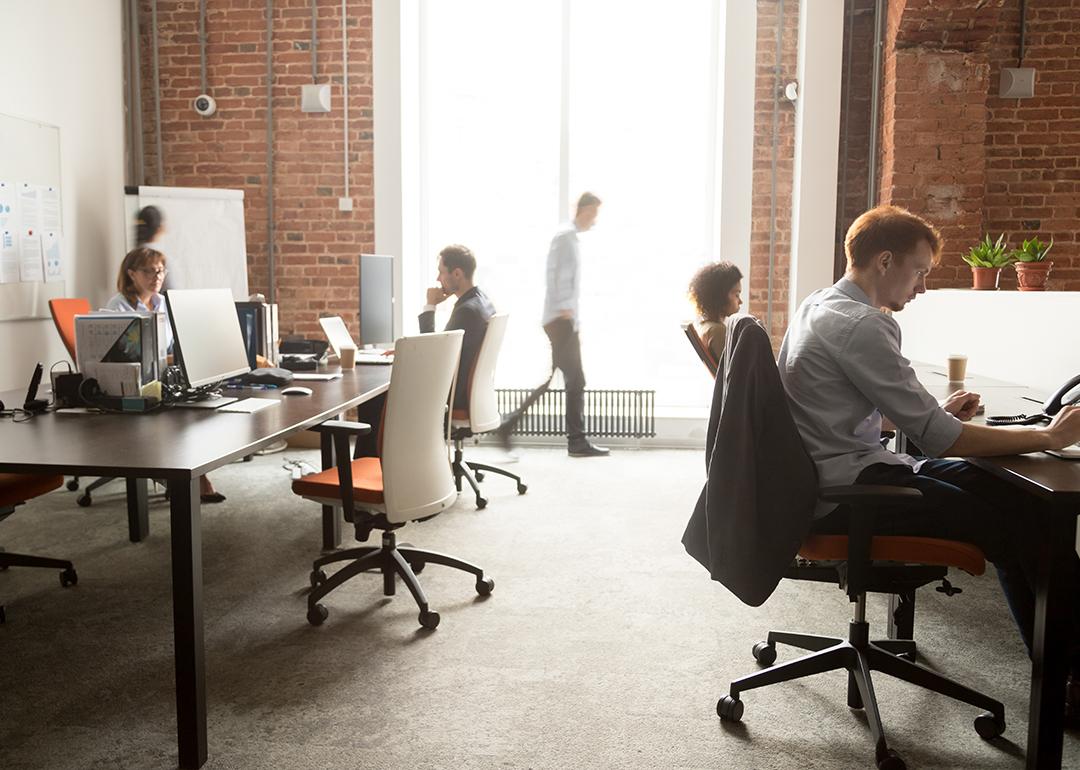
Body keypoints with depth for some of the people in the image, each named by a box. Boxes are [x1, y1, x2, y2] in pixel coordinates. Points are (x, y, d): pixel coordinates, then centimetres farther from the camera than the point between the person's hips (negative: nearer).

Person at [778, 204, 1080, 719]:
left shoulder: (820, 307, 12)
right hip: (846, 490, -10)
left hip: (824, 479, 10)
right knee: (1021, 521, -10)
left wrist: (937, 413, 11)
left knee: (996, 487, 9)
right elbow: (938, 439, -17)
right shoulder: (860, 324, -19)